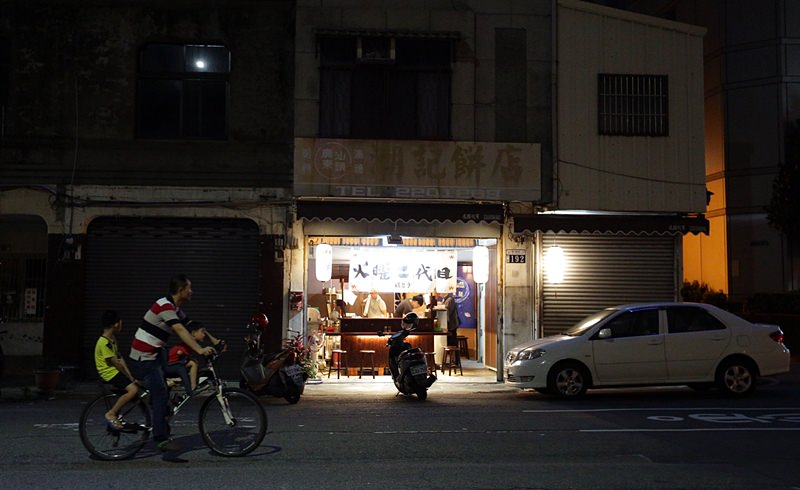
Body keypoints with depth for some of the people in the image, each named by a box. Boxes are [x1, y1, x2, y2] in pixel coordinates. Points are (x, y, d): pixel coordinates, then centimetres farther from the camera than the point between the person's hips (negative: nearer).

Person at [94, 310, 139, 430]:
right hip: (109, 373, -10)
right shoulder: (104, 342, -18)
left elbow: (120, 359, 8)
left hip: (115, 371, 10)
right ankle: (111, 414, -14)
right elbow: (115, 363, -18)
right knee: (133, 389, -25)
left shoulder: (112, 340, 13)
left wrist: (131, 376, 0)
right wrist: (129, 378, -10)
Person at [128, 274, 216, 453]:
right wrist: (200, 350, -36)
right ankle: (161, 439, -2)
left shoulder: (175, 309, 11)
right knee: (160, 396, -8)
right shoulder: (165, 306, -21)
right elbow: (181, 331, -30)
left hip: (154, 355, 10)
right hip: (144, 358, -10)